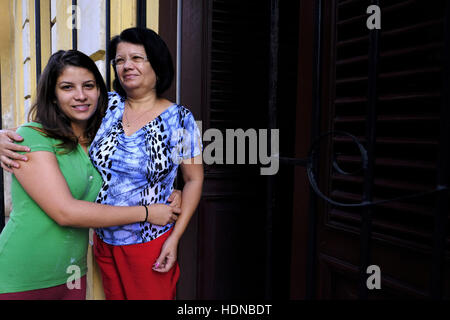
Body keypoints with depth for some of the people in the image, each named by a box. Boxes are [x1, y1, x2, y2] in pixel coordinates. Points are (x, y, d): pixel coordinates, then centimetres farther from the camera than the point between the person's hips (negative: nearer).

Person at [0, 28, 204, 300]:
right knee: (114, 295, 19)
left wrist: (174, 238, -9)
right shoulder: (107, 105, -1)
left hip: (152, 244, -3)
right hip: (104, 241, 3)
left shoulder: (179, 119, -7)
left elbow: (194, 180, -3)